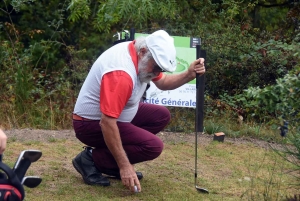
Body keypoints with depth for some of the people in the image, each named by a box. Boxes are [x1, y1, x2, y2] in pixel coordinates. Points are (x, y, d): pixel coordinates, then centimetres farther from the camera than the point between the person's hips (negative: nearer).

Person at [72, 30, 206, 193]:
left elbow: (163, 82, 15)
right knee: (153, 146, -20)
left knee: (161, 115, 7)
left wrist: (189, 75, -5)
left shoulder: (143, 57, -2)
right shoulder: (122, 73, -31)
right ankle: (91, 159, -8)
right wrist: (124, 166, -30)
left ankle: (115, 160, 8)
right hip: (91, 123, -10)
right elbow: (107, 123, -33)